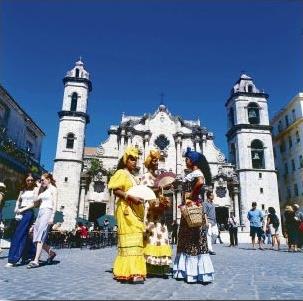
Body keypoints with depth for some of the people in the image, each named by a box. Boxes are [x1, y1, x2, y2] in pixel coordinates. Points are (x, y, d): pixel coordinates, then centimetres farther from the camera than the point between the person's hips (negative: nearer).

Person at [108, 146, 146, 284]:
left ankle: (132, 272, 11)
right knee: (130, 240, -14)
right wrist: (131, 197, -21)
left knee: (136, 240, 6)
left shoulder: (133, 176, 24)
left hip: (136, 211, 9)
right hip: (127, 210, -9)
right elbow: (116, 190, -12)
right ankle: (131, 273, -16)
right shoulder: (121, 173, 0)